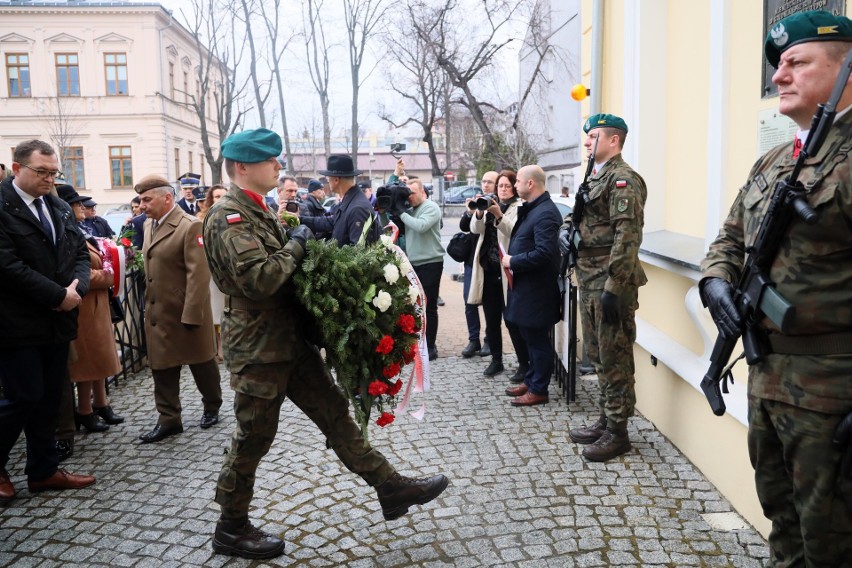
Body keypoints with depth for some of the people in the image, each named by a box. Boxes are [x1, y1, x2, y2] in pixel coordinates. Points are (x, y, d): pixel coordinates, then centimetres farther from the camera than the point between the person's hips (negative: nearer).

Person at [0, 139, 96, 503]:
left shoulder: (60, 208, 12)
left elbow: (80, 253, 11)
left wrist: (76, 288, -9)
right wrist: (58, 296, -17)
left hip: (57, 321, 7)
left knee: (49, 399, 12)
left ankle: (43, 471, 24)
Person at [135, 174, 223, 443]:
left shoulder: (190, 226, -16)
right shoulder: (149, 225, 9)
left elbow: (199, 275, -21)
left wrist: (191, 315, -23)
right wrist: (148, 306, 11)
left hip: (186, 312, -7)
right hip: (157, 312, 7)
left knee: (201, 362, 11)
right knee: (161, 366, 10)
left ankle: (212, 407, 31)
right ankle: (169, 419, 20)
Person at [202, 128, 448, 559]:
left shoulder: (255, 211, 13)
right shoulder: (228, 217, -18)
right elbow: (259, 279, -30)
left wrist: (298, 245, 4)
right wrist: (297, 244, -16)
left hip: (291, 340, 9)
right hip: (259, 349, -9)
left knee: (335, 413, 12)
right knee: (252, 439, 6)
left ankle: (390, 487, 21)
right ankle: (231, 530, 26)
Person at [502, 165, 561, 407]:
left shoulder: (545, 213, -20)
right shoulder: (531, 209, 12)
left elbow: (544, 253, -28)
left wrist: (513, 262, -18)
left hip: (536, 289, -10)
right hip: (525, 286, 10)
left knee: (538, 340, 2)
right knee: (531, 339, 19)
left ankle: (538, 390, 13)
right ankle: (531, 381, 32)